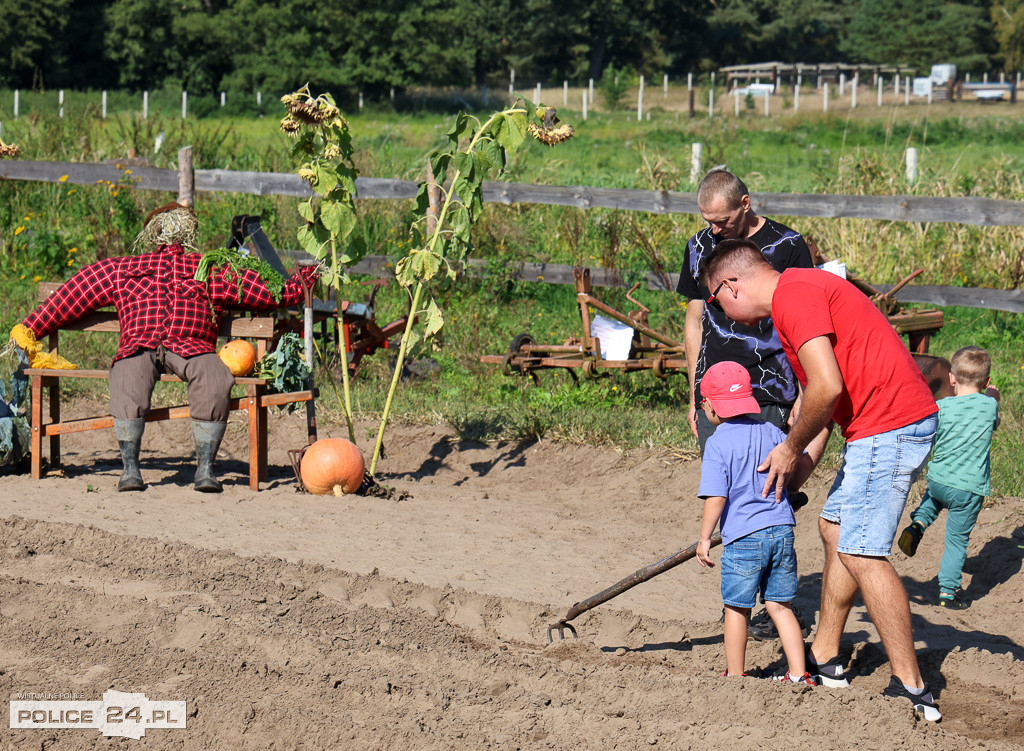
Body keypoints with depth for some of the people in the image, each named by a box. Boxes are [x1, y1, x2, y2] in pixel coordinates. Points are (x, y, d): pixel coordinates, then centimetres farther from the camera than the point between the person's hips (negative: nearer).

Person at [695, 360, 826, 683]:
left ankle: (735, 677, 19)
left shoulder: (718, 444, -8)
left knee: (736, 608, 10)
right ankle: (799, 675, 9)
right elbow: (802, 468, 13)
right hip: (782, 530, 5)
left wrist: (704, 538, -5)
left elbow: (716, 498, -13)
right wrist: (823, 432, 28)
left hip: (743, 538, -5)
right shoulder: (770, 432, 7)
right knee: (781, 606, 12)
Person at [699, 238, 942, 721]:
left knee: (861, 552, -10)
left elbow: (827, 387, -24)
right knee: (835, 529, 19)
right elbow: (821, 394, 24)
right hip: (876, 427, 11)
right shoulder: (803, 291, 20)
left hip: (888, 427, -11)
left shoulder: (794, 295, -14)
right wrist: (795, 469, 22)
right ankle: (824, 661, 28)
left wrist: (790, 450, -8)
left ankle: (912, 690, -7)